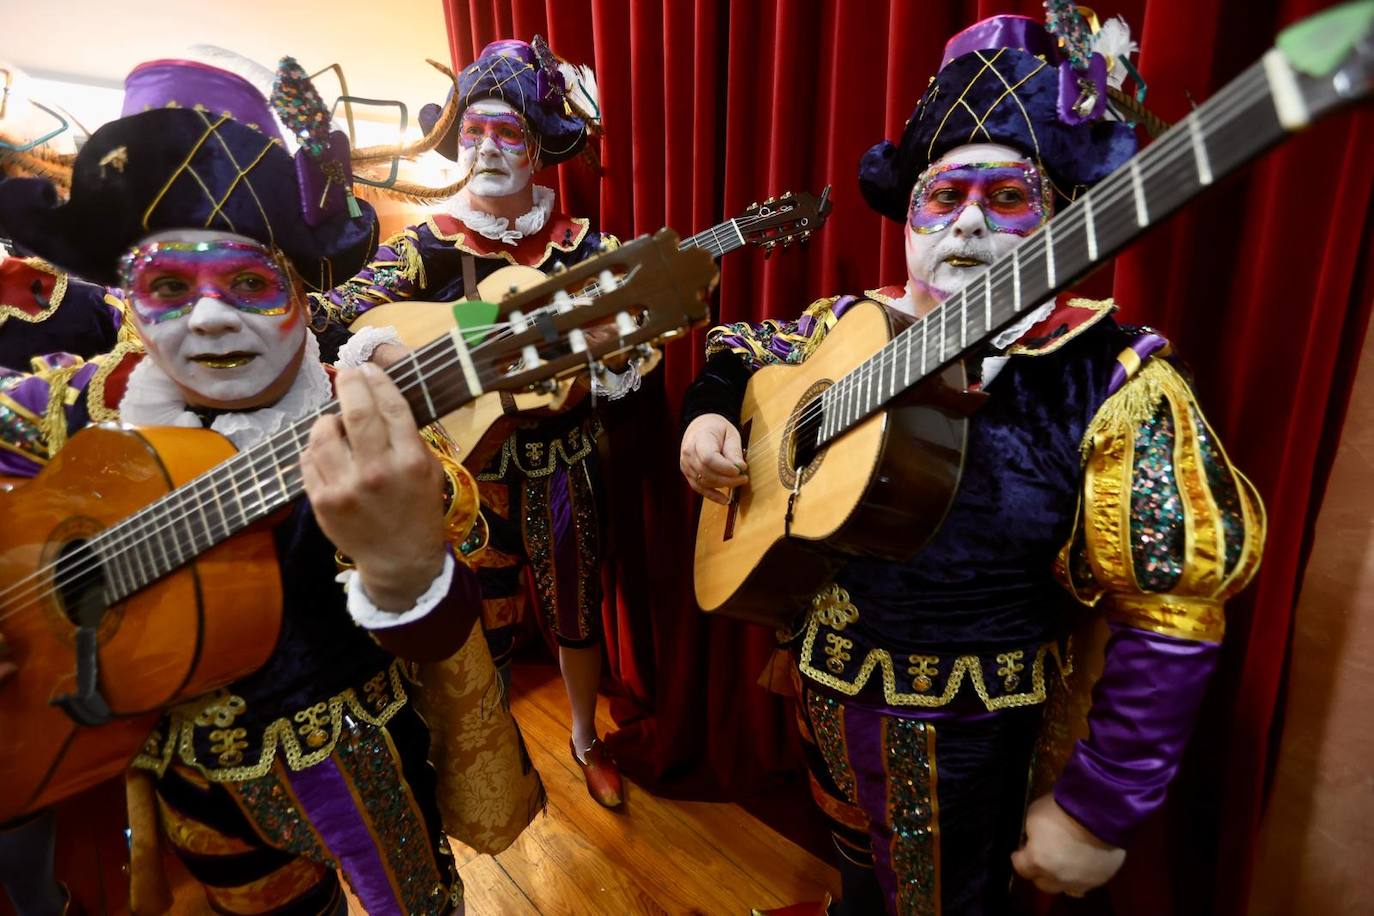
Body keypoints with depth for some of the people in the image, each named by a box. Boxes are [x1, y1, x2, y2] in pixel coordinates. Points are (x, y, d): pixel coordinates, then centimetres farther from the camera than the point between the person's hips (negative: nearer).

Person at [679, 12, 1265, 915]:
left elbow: (1173, 616, -18)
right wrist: (710, 413, -9)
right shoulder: (847, 328, -4)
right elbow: (741, 350, 13)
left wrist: (1096, 812, -16)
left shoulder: (1113, 384, -19)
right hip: (822, 688, 5)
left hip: (963, 738, -4)